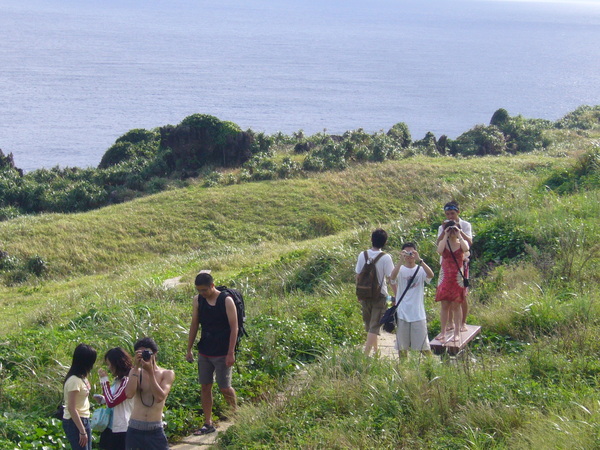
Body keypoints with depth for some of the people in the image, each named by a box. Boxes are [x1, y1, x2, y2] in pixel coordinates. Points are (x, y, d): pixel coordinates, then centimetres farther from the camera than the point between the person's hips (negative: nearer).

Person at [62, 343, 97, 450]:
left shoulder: (82, 378, 10)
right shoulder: (74, 380, -18)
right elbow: (71, 408, -20)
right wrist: (82, 431, -19)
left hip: (84, 420, 9)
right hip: (74, 422, -9)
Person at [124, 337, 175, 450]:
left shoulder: (167, 374, 1)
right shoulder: (135, 372, 6)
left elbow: (160, 397, -15)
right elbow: (129, 394, -12)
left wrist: (150, 371, -16)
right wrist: (136, 368, -13)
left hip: (155, 431, -1)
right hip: (135, 429, 1)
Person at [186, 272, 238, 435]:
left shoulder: (226, 301, -13)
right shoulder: (198, 300, 1)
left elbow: (234, 328, -12)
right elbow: (194, 325, 10)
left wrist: (231, 353, -15)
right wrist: (189, 350, 9)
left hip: (222, 353, -5)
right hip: (204, 352, 5)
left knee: (225, 388, -1)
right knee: (205, 387, 6)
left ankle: (235, 414, 26)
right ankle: (208, 424, 15)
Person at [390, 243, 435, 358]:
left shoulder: (421, 270, 1)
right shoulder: (400, 269, 1)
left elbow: (431, 275, -21)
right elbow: (393, 276, -22)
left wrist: (419, 260, -30)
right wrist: (401, 260, -31)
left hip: (418, 313, -1)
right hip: (402, 313, 1)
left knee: (424, 345, 1)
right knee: (402, 346, 7)